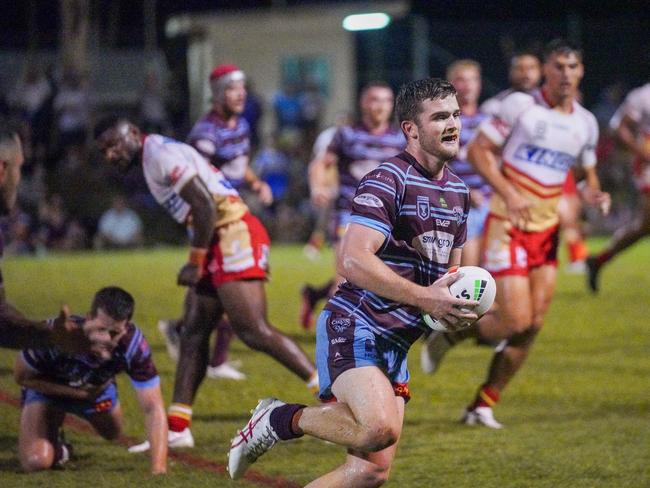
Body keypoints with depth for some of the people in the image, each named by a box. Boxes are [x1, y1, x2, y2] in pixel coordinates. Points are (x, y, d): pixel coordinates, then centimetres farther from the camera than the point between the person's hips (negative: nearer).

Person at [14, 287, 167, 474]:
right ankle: (57, 448, 11)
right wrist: (77, 393, -30)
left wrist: (158, 469, -45)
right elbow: (21, 376, -22)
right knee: (36, 462, -24)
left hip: (97, 388, 3)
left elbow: (153, 408, -34)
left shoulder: (134, 345, -38)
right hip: (48, 388, -3)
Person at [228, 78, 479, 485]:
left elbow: (451, 267, 27)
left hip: (396, 344, 9)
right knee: (380, 428, -33)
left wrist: (460, 303, 4)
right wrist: (425, 299, -26)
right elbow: (353, 260, -24)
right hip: (354, 329, -9)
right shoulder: (388, 181, -13)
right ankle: (283, 420, -6)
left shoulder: (458, 191, 14)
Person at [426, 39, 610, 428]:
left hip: (547, 230, 6)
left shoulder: (586, 123, 9)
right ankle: (450, 332, 15)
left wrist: (594, 194, -4)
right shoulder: (520, 106, -8)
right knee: (516, 321, -14)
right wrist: (508, 193, -20)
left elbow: (588, 176, 20)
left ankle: (483, 406, 12)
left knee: (535, 324, 1)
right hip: (508, 225, -6)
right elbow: (477, 150, -7)